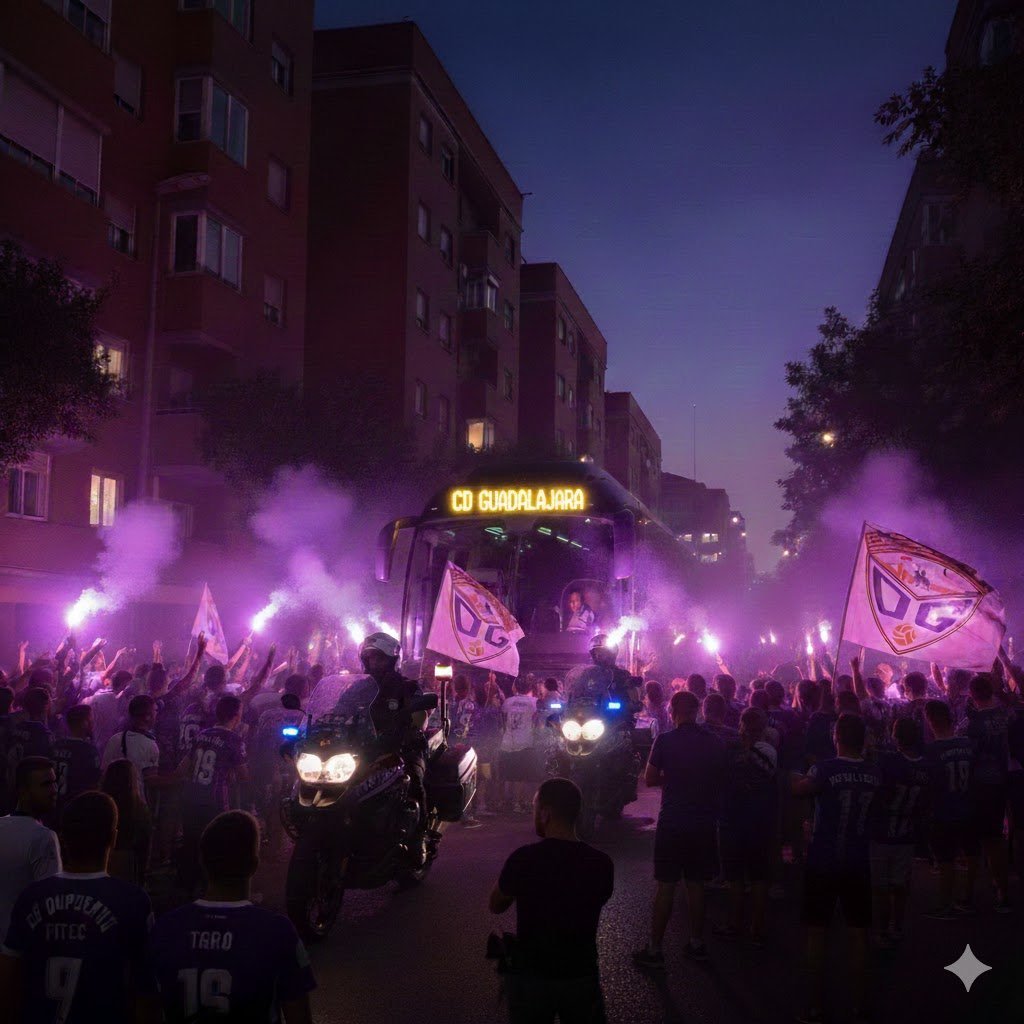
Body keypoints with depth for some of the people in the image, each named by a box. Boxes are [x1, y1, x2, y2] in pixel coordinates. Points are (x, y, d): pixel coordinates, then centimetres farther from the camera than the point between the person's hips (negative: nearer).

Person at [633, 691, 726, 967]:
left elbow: (650, 779, -4)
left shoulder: (665, 741, -11)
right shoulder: (716, 743, 0)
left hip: (672, 822, -3)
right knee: (696, 884, 16)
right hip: (704, 822, 4)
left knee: (666, 885, 2)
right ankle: (697, 943, 24)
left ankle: (654, 950, 6)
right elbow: (720, 781, 10)